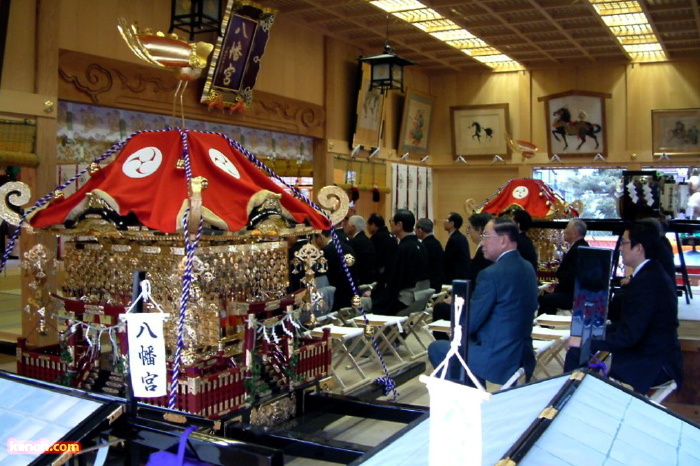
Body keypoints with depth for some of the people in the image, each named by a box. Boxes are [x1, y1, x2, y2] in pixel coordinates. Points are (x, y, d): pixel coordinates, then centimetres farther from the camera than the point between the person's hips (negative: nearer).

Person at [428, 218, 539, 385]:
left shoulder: (492, 274, -21)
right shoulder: (528, 268, 5)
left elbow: (467, 324, -18)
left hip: (498, 360, -8)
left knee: (436, 348, 11)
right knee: (470, 340, 30)